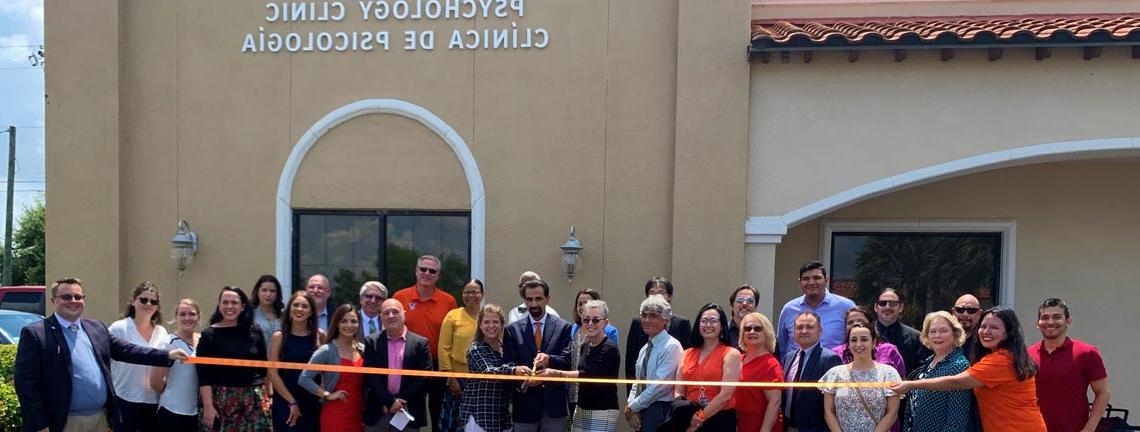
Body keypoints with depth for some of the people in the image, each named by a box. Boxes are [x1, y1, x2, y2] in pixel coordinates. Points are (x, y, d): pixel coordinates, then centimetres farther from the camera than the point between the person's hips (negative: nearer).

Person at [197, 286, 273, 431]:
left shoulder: (255, 331, 6)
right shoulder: (209, 335, -2)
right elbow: (204, 376, -6)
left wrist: (268, 395, 9)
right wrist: (208, 406, -12)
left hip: (255, 399, 2)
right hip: (221, 399, -2)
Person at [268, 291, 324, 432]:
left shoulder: (319, 335, 3)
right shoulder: (279, 336, -3)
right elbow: (272, 373, -6)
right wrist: (292, 402, -9)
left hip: (313, 402, 2)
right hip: (285, 402, -2)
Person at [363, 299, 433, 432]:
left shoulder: (420, 343, 1)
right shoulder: (372, 342, 5)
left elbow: (425, 377, -4)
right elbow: (370, 376, -2)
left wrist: (400, 401, -10)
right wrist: (389, 400, -12)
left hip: (409, 413, -1)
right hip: (377, 413, 1)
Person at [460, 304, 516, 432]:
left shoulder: (505, 348, 11)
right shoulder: (475, 349, -6)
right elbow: (488, 371, -25)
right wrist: (513, 370, -41)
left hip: (502, 415, 5)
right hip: (478, 414, -5)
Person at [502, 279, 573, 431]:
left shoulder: (563, 327, 4)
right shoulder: (513, 329, 6)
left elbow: (568, 360, -4)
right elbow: (508, 364, -1)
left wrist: (549, 359, -25)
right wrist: (516, 370, -24)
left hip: (554, 403, -1)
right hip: (525, 404, 1)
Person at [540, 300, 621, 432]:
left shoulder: (610, 348, -11)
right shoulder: (585, 346, 12)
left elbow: (591, 375, -19)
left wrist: (557, 373, -19)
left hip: (603, 411, -7)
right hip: (581, 409, 7)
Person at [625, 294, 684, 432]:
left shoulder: (672, 346, -11)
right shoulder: (644, 349, 15)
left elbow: (660, 385, -17)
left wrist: (633, 407, -10)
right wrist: (630, 406, -1)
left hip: (660, 411, -7)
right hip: (641, 412, 7)